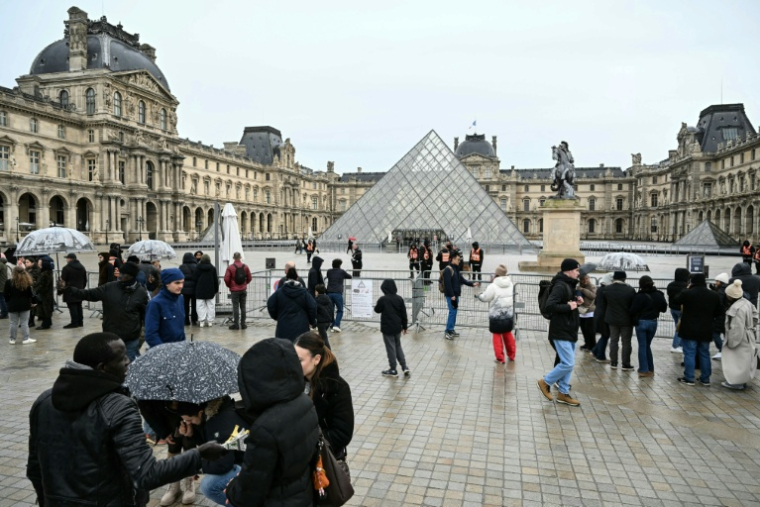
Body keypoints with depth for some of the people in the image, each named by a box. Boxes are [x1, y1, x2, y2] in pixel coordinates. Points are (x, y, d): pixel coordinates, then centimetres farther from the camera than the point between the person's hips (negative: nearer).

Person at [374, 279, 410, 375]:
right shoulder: (399, 299, 0)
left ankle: (393, 370, 11)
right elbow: (404, 314, 4)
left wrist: (378, 305, 18)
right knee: (398, 346, 18)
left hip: (387, 328, -5)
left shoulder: (383, 299, -15)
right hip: (397, 327, 5)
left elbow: (377, 310, -1)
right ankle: (405, 367, 15)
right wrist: (404, 326, 13)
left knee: (391, 348, 3)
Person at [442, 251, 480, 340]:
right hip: (451, 295, -9)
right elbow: (448, 284, -19)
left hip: (455, 294, 9)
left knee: (454, 312, 12)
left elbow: (462, 280, 16)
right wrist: (452, 295, -21)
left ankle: (451, 330, 21)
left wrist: (472, 284, 4)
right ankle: (447, 331, -2)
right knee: (452, 312, -9)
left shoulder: (456, 269, 15)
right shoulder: (448, 269, -14)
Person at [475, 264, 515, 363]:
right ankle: (511, 355, 30)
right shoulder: (510, 284, 0)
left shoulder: (493, 286, -16)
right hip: (509, 314, 5)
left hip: (496, 315, -5)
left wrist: (478, 295, 14)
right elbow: (506, 296, 9)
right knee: (508, 334, 21)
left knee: (497, 335, 7)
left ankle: (500, 358, 10)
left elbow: (485, 298, -7)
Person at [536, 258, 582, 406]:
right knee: (568, 363, -8)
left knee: (568, 363, 13)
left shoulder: (570, 285, 13)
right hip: (561, 331, -10)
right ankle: (545, 382, 11)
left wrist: (576, 301, 5)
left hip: (570, 330, 10)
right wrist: (569, 307, -21)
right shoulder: (560, 286, -19)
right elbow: (550, 306, -28)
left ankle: (563, 393, 22)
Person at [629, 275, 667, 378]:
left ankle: (644, 370, 4)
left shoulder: (639, 296, -16)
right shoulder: (659, 295, -4)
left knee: (642, 346, 4)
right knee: (647, 345, 17)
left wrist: (633, 320, 5)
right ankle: (650, 369, 20)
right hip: (653, 322, 4)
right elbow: (664, 309, 6)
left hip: (641, 322, -4)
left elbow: (633, 310, -14)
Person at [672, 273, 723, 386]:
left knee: (689, 354, 0)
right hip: (706, 330, 4)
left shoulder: (687, 293, -12)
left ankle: (689, 378, 2)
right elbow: (719, 312, 11)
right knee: (704, 354, 13)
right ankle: (705, 379, 19)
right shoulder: (713, 295, 3)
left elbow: (676, 300, 6)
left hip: (689, 330, -4)